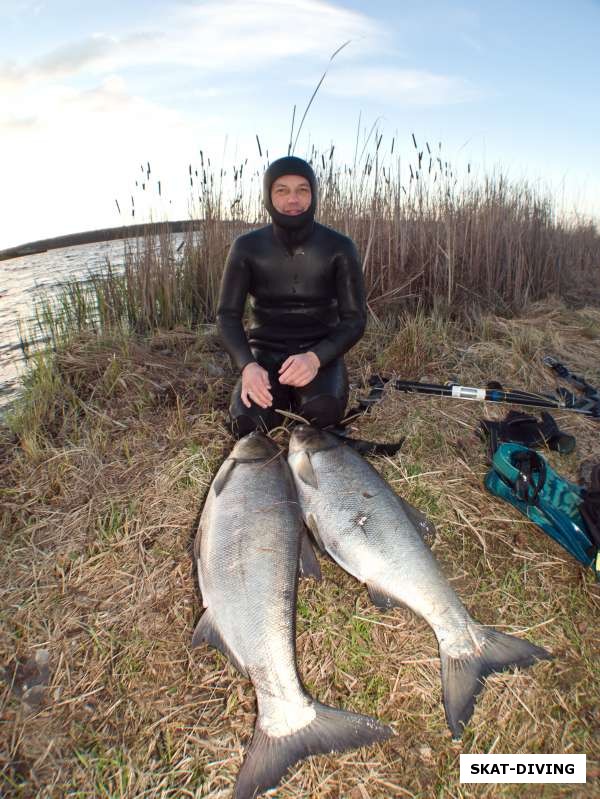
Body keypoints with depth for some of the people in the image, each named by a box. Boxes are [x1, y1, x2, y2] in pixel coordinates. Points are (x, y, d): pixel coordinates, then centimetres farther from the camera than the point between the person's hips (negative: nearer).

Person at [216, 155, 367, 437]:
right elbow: (227, 315, -5)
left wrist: (314, 358, -27)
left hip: (320, 353, -1)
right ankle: (280, 395, 9)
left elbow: (355, 318, -8)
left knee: (322, 413, -32)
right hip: (265, 352, 1)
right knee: (247, 423, -26)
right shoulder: (247, 247, -4)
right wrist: (248, 365, -25)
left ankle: (302, 396, 5)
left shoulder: (339, 247, -7)